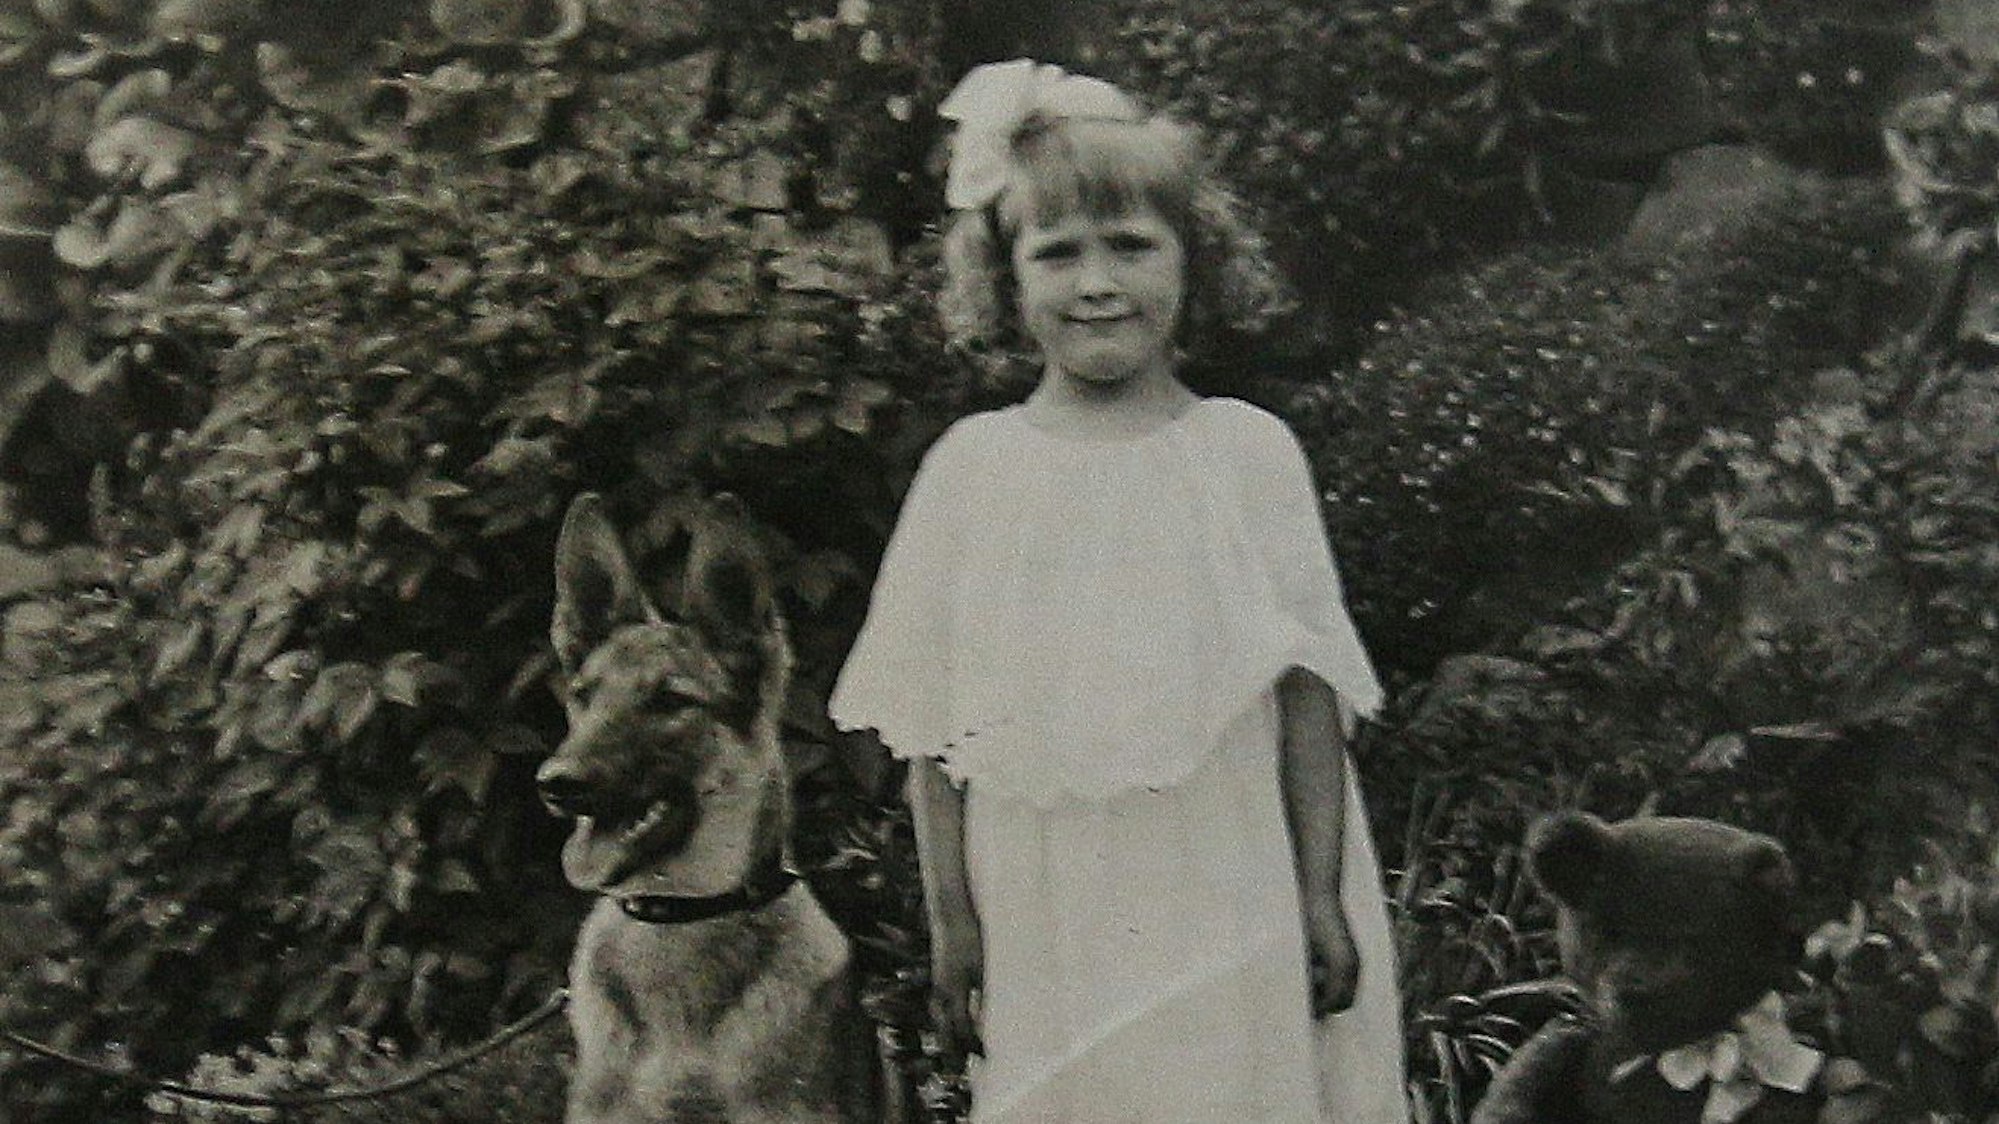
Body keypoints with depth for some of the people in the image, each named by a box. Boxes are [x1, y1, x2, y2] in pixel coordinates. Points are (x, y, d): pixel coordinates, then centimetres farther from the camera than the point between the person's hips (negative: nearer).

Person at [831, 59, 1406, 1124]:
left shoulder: (1248, 450, 0)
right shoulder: (973, 467, 1)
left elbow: (1309, 690, 1)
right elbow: (932, 722, 3)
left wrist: (1323, 900, -1)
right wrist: (950, 920, 2)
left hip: (1229, 905, 0)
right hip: (1047, 919, 1)